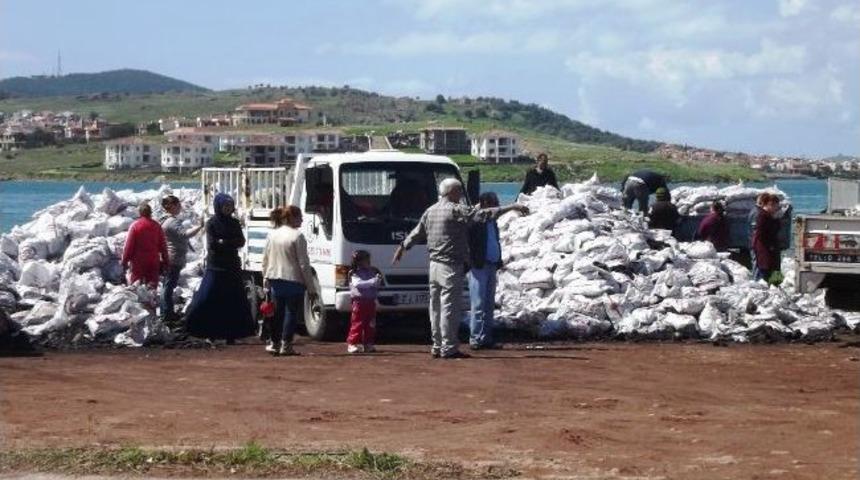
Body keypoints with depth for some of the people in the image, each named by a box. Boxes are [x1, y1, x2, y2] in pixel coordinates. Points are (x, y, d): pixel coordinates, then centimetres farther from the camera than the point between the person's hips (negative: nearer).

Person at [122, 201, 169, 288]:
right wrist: (165, 260, 12)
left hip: (137, 262, -3)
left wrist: (124, 261, -1)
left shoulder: (135, 226, -10)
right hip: (153, 262, 3)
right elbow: (162, 245, 4)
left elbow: (129, 245, -9)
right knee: (152, 286, 9)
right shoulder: (156, 226, 0)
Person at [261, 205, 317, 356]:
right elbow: (303, 264, -12)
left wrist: (266, 280, 18)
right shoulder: (297, 236, -11)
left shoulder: (271, 234, 7)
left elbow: (265, 260, 11)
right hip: (293, 280, -6)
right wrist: (311, 287, -8)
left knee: (277, 311, 15)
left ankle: (274, 343, 18)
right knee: (291, 312, 1)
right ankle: (286, 345, -1)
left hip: (274, 280, 6)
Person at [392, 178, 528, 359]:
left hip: (434, 264, 8)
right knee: (450, 307, -5)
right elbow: (484, 215, -17)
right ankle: (448, 348, -5)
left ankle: (437, 346, 18)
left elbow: (416, 233, 21)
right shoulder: (456, 210, -12)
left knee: (436, 307, 12)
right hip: (451, 266, -8)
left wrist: (403, 247, 37)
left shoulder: (430, 211, 12)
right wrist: (512, 208, -16)